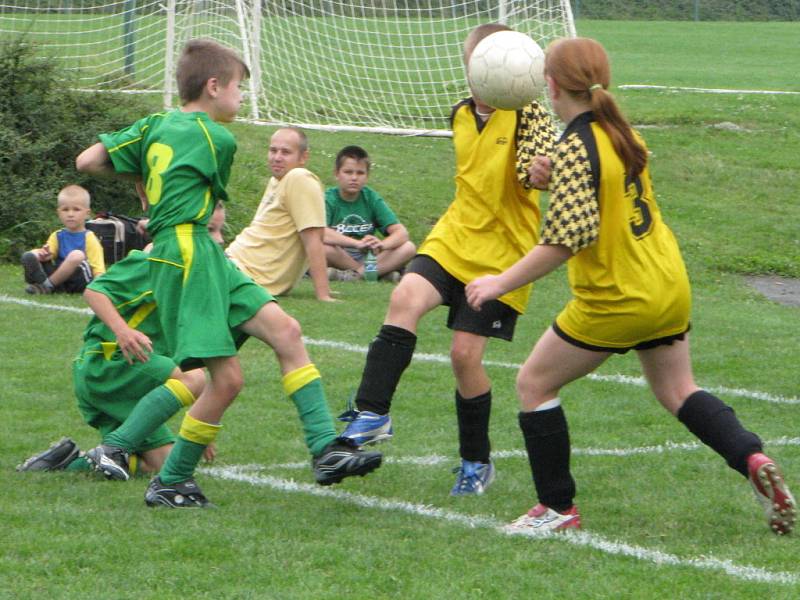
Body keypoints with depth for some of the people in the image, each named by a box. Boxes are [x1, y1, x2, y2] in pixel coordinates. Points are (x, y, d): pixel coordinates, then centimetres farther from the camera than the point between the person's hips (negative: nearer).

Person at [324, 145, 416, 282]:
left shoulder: (371, 198, 3)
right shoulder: (328, 199, -7)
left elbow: (401, 232, -5)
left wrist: (382, 244, -29)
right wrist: (357, 243, -39)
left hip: (364, 259, 3)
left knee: (409, 248, -15)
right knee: (321, 246, -36)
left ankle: (356, 273, -23)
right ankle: (382, 271, -20)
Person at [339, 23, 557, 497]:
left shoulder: (527, 115, -11)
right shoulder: (461, 116, 7)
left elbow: (543, 157, -30)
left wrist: (537, 171, -52)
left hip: (503, 253, -5)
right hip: (453, 237, 5)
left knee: (466, 354, -6)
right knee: (406, 298, -24)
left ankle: (477, 463, 14)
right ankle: (373, 414, -19)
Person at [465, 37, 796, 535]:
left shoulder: (576, 147, -20)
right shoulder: (623, 132, 5)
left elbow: (569, 236, -27)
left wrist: (502, 283, -21)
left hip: (616, 299, -8)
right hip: (669, 285, 8)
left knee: (534, 383, 8)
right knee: (677, 390, 21)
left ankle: (558, 508, 11)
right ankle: (753, 459, 0)